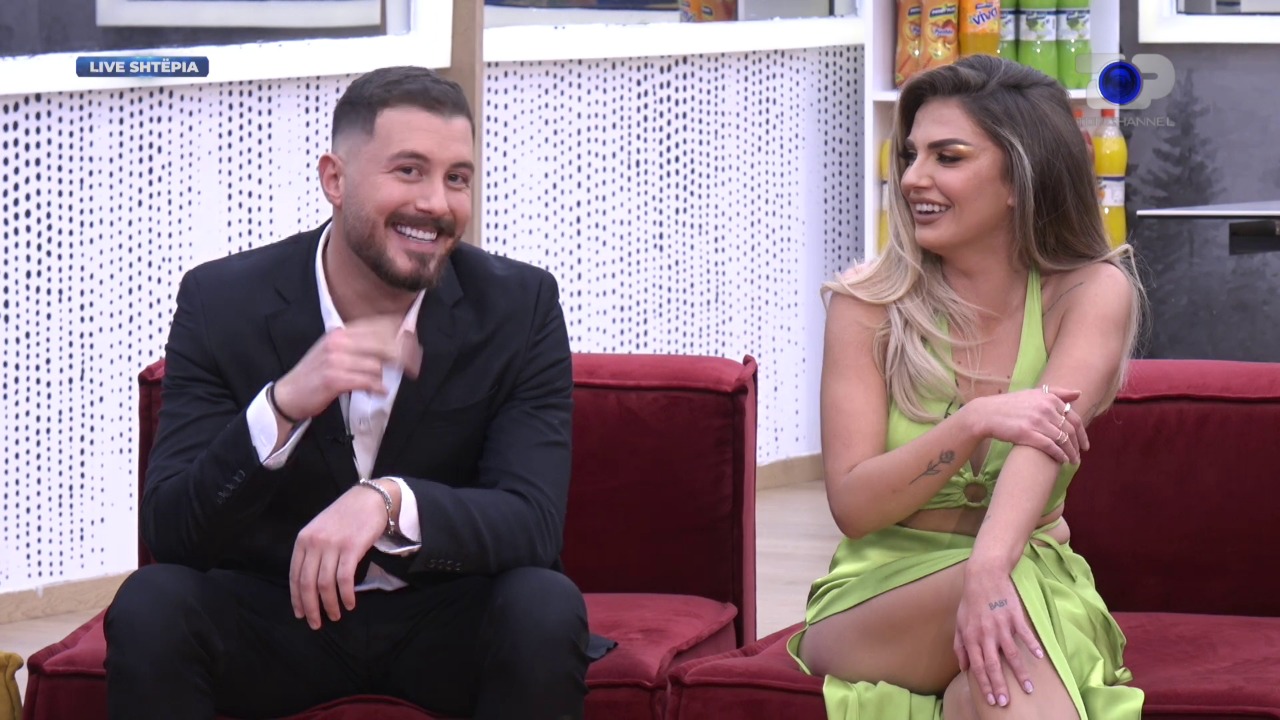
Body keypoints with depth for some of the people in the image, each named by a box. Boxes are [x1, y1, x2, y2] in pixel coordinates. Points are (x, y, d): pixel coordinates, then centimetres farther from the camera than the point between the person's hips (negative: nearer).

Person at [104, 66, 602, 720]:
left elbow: (534, 524, -19)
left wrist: (389, 499, -39)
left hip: (447, 617, 0)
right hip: (272, 613, 0)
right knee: (150, 607, -29)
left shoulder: (520, 308, -9)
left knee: (547, 610, -31)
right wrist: (283, 406, -34)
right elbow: (168, 531, -17)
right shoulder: (221, 303, -10)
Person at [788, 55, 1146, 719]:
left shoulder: (1094, 293, -2)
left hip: (1039, 589, 0)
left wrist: (991, 567, -39)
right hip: (876, 599, 0)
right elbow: (853, 505, -8)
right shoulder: (867, 304, -1)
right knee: (1008, 587, -34)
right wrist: (974, 423, -25)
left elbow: (1042, 439, -20)